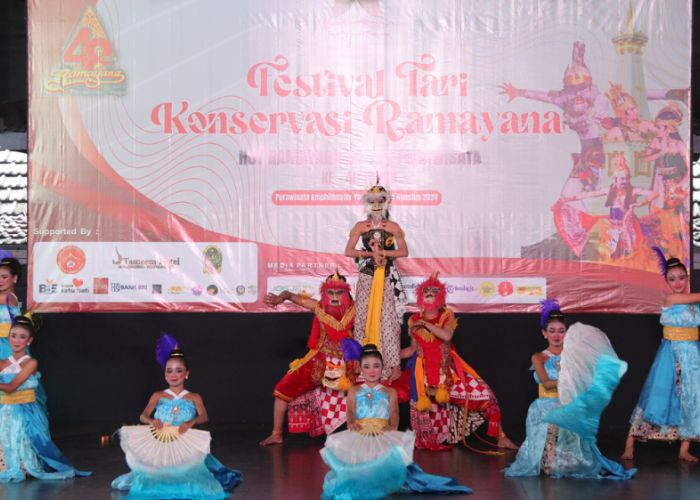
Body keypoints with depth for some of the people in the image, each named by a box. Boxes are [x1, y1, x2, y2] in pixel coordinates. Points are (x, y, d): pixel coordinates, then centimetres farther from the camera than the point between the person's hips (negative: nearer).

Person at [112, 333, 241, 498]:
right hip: (159, 445, 2)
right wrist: (152, 421, -26)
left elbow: (204, 417, -9)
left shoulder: (194, 398, 10)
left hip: (185, 445, -2)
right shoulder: (158, 396, 13)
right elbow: (143, 416, 0)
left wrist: (190, 422, -32)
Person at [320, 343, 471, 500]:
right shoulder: (354, 391, 24)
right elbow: (351, 411, 8)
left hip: (383, 434, -1)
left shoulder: (389, 392, 24)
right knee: (338, 443, -37)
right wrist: (351, 423, -20)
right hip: (359, 433, 1)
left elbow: (394, 412, 6)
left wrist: (393, 426, -20)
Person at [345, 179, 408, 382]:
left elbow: (404, 251, -4)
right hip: (367, 279, 1)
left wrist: (382, 253, -15)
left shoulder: (393, 227, 3)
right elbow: (348, 251, -3)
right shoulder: (360, 226, 5)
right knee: (364, 318, 1)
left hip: (387, 279, -1)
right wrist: (372, 253, -14)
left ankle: (394, 365, -6)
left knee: (388, 320, -5)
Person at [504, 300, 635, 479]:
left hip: (569, 408, 0)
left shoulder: (573, 355, 10)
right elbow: (546, 383, -8)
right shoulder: (539, 357, 9)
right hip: (545, 409, 0)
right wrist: (567, 380, -22)